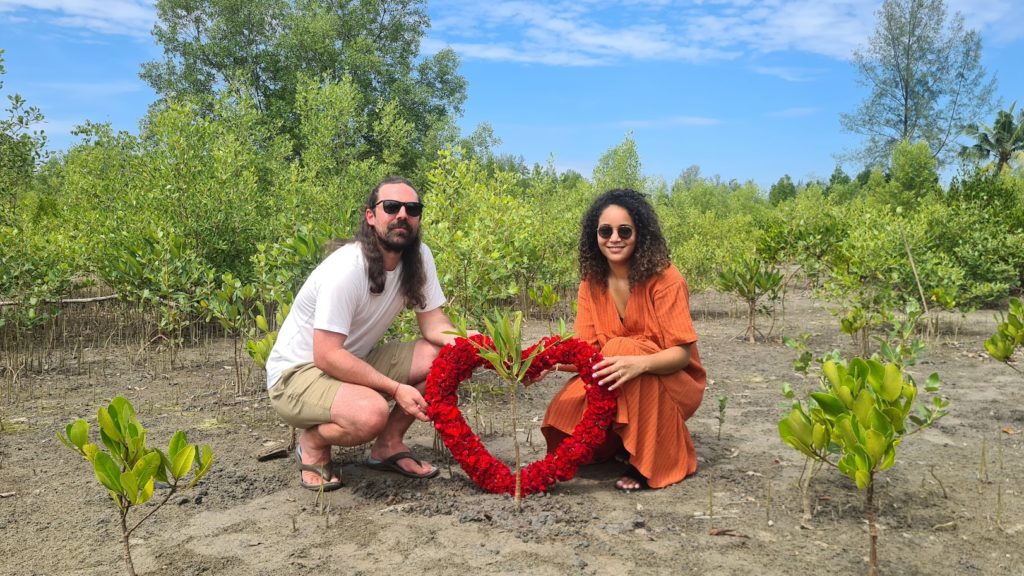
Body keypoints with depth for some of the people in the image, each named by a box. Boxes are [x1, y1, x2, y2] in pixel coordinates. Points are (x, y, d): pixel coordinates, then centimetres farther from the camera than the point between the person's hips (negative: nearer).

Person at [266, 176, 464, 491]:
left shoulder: (419, 256, -6)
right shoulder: (346, 269, -27)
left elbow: (433, 321, -4)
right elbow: (327, 356, -28)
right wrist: (396, 388, -30)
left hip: (358, 362, 7)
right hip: (298, 371, -7)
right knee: (371, 414, -36)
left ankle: (388, 444, 5)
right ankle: (312, 443, -1)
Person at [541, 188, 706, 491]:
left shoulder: (664, 279, -18)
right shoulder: (592, 283, -3)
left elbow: (681, 353, -22)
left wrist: (639, 363, -42)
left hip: (672, 382, -4)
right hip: (618, 390, 4)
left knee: (623, 349, -34)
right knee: (565, 412, -23)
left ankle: (650, 458, -17)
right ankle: (620, 443, 9)